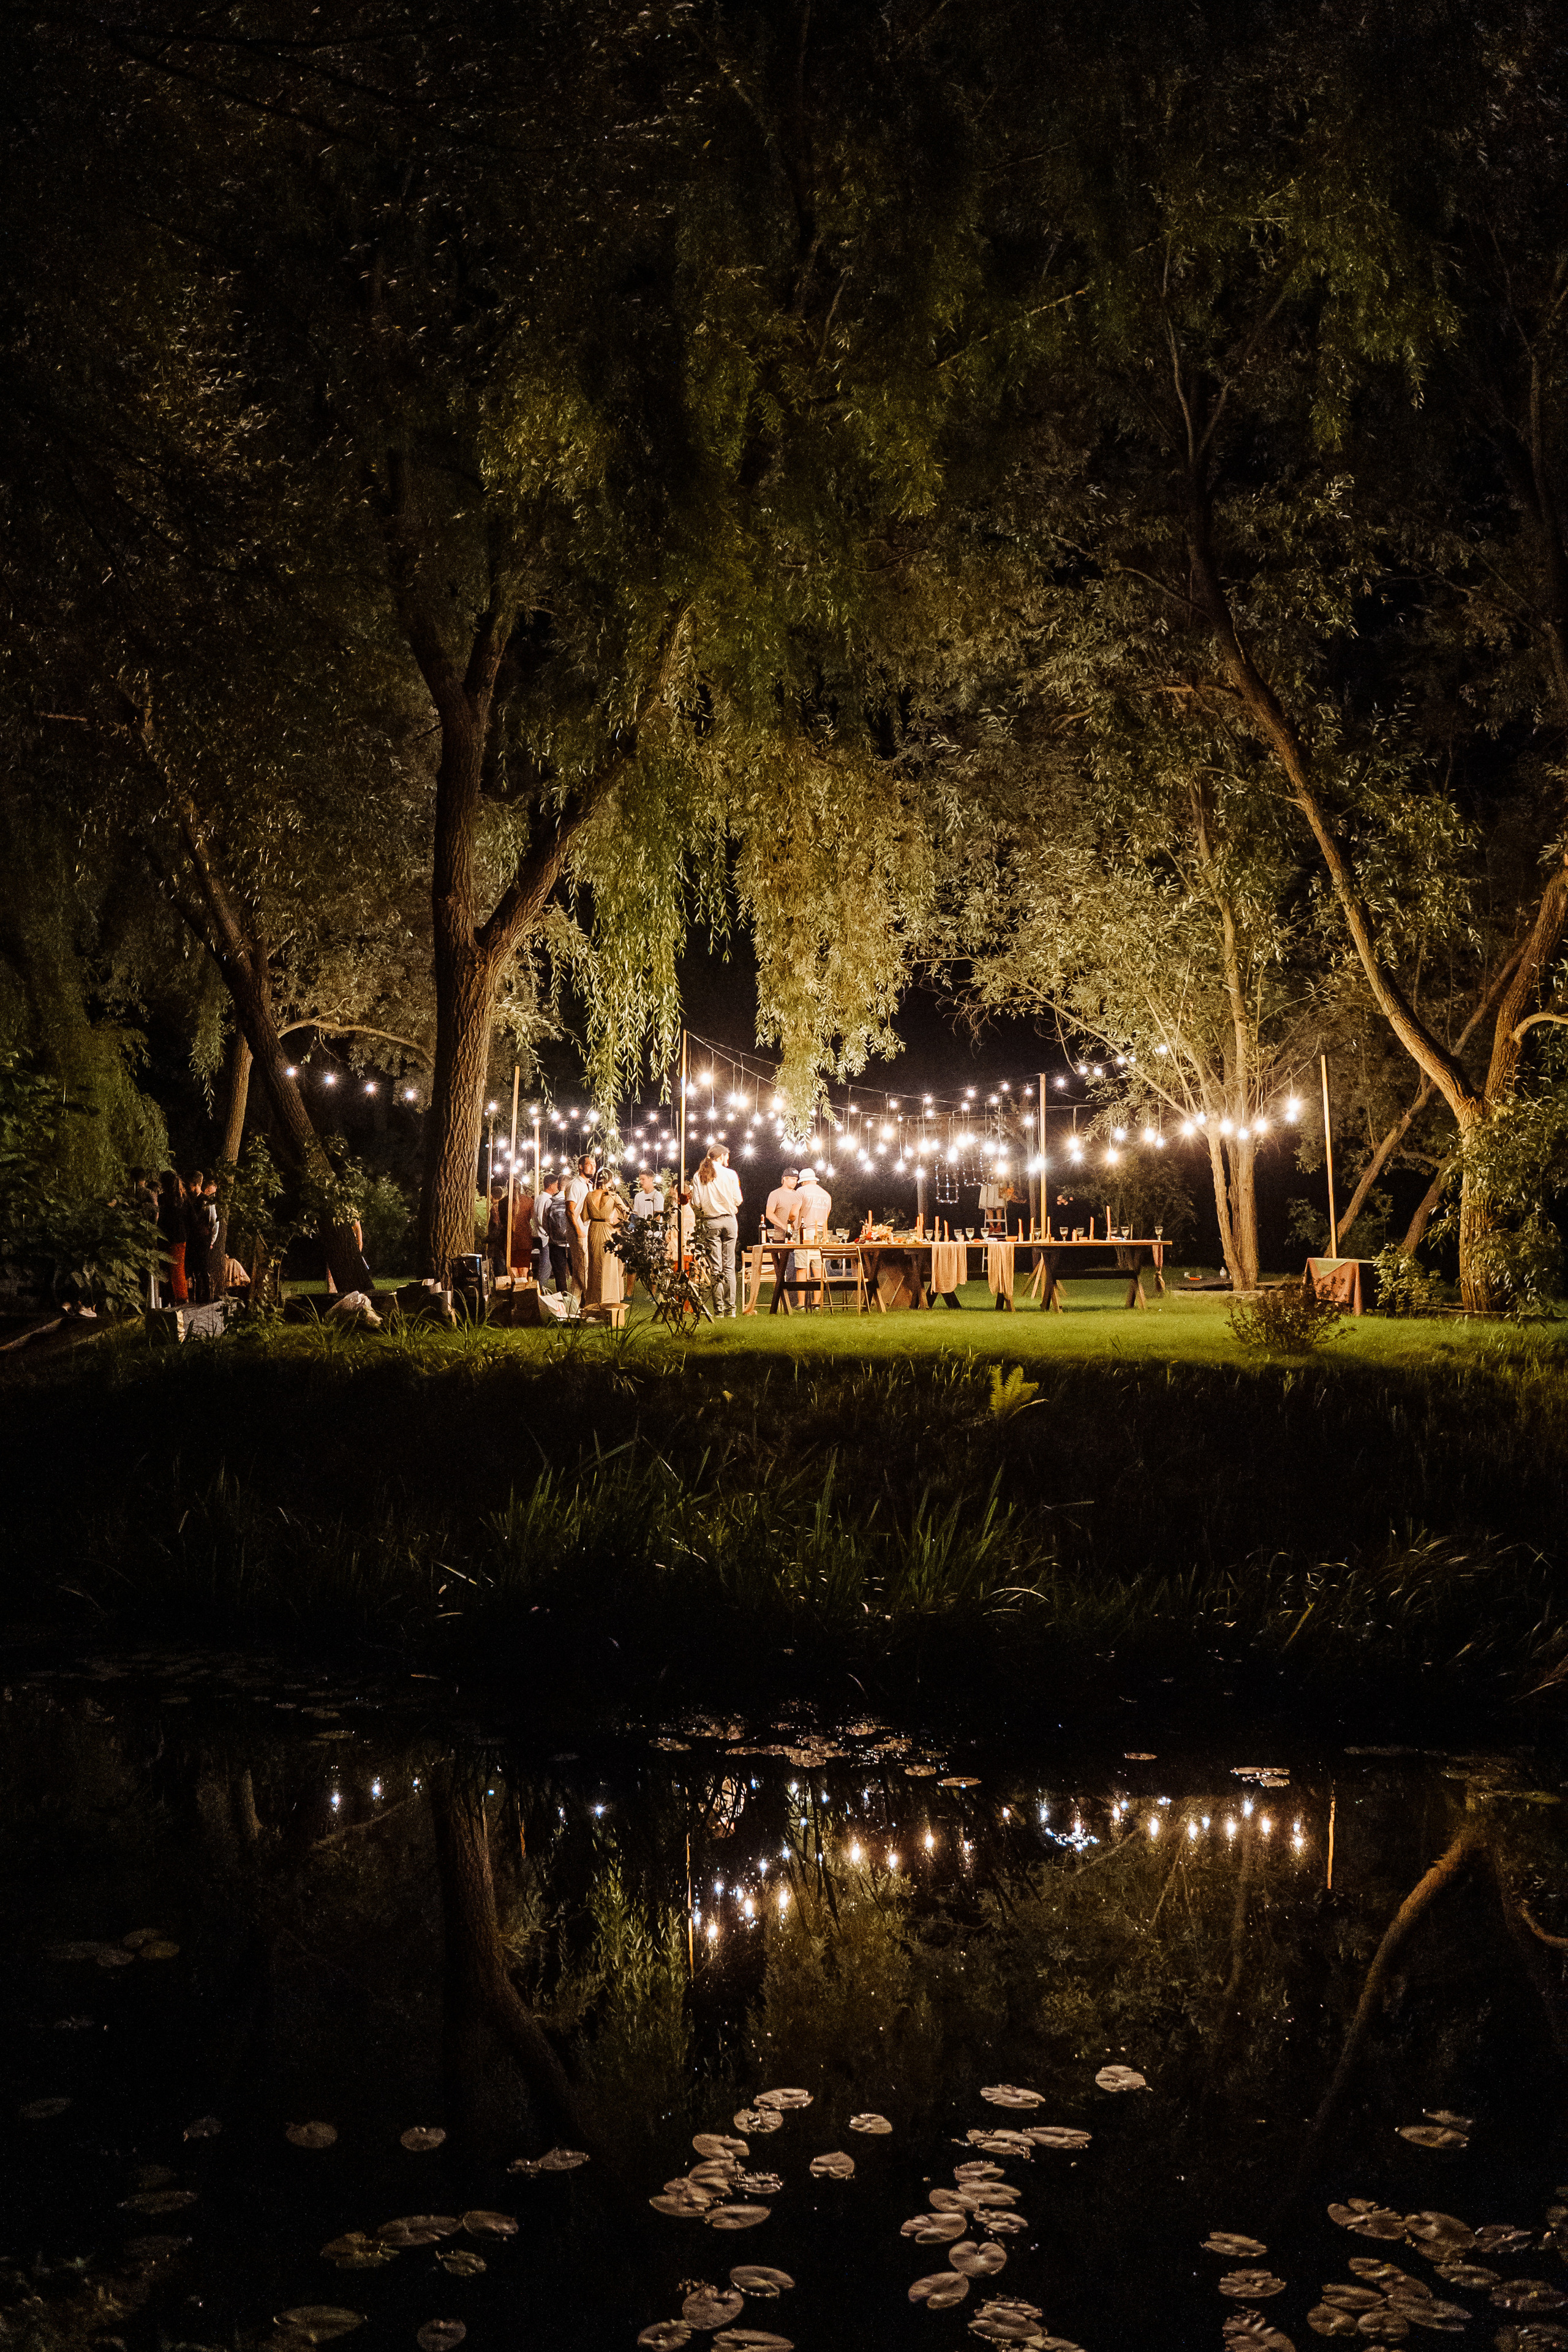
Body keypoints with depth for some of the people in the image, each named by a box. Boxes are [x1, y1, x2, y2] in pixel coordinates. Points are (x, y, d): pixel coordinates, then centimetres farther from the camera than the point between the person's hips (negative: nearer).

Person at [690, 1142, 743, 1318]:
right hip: (729, 1220, 0)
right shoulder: (730, 1174, -2)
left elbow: (696, 1202, -3)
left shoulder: (699, 1176, 1)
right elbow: (737, 1200, 0)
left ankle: (719, 1310, -1)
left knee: (715, 1268, 2)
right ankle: (731, 1308, 2)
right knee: (729, 1267, 5)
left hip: (710, 1223, 0)